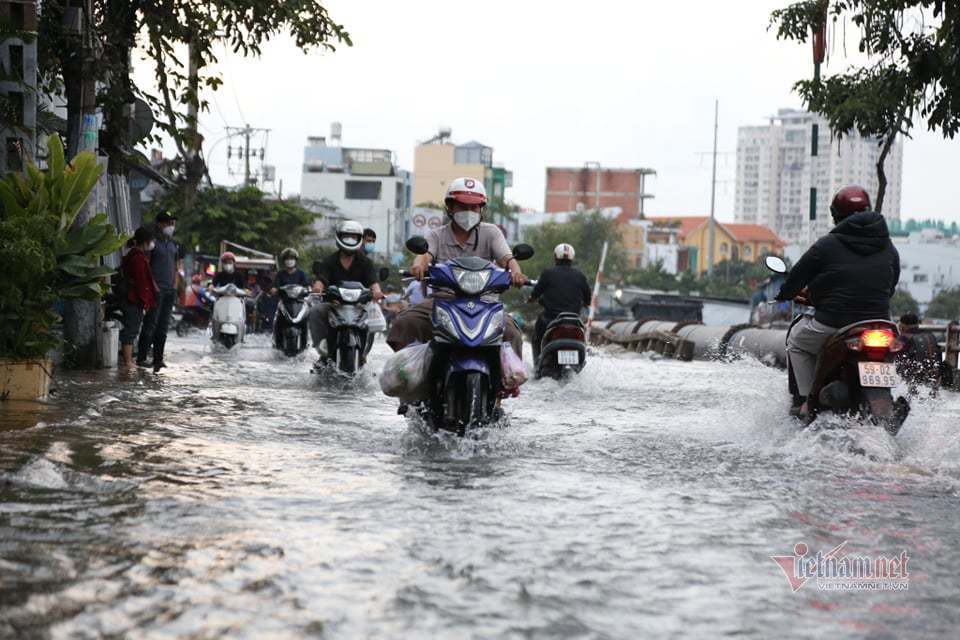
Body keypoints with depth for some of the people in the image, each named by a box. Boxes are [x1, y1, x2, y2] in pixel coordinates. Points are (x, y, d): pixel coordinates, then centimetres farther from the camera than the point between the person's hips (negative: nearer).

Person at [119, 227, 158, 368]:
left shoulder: (131, 255, 16)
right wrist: (145, 301, -17)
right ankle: (128, 361, -5)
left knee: (130, 330, 15)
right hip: (134, 301, -10)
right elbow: (141, 282, -20)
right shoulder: (139, 258, -17)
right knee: (131, 329, -7)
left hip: (128, 297, 10)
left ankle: (128, 360, 21)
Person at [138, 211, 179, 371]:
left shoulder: (173, 244, 17)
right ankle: (141, 358, -6)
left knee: (164, 325, 8)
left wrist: (175, 287, 15)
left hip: (170, 290, 7)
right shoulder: (153, 241, -7)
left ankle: (158, 358, 12)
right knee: (151, 323, -9)